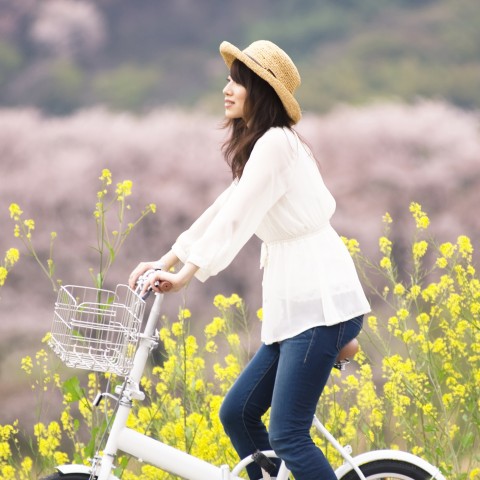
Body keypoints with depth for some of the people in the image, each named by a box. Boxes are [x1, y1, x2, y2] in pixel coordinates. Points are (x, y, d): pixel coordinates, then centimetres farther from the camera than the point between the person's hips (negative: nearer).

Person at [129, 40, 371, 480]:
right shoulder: (260, 147, 19)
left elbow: (236, 218, -18)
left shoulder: (276, 143, -12)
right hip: (296, 306, 10)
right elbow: (220, 211, 21)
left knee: (287, 435, -13)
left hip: (320, 305, -10)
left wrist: (185, 276, -20)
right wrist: (165, 262, 16)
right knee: (237, 413, 9)